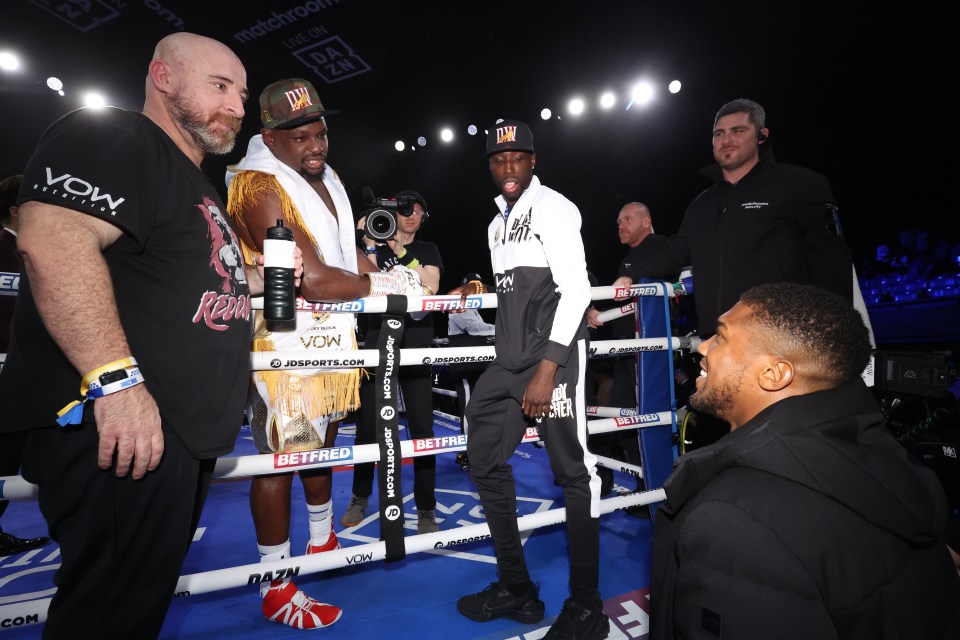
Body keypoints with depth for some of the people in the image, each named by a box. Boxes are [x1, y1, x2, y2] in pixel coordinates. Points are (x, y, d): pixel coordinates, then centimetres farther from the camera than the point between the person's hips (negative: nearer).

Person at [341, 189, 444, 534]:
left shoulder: (428, 249, 13)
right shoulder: (378, 246, 13)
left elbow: (431, 285, -5)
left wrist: (401, 253, -10)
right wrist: (370, 245, -10)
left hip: (416, 342, -1)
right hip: (378, 341, 1)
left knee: (422, 426, -3)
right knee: (367, 424, 5)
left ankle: (426, 511, 7)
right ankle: (360, 498, 25)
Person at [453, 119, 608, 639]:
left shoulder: (552, 207, -4)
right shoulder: (497, 224, 21)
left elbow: (575, 289, -13)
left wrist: (547, 369, -18)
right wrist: (478, 291, 11)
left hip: (554, 353, -8)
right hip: (509, 361, 9)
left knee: (573, 471, -2)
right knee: (485, 461, 8)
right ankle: (517, 590, 24)